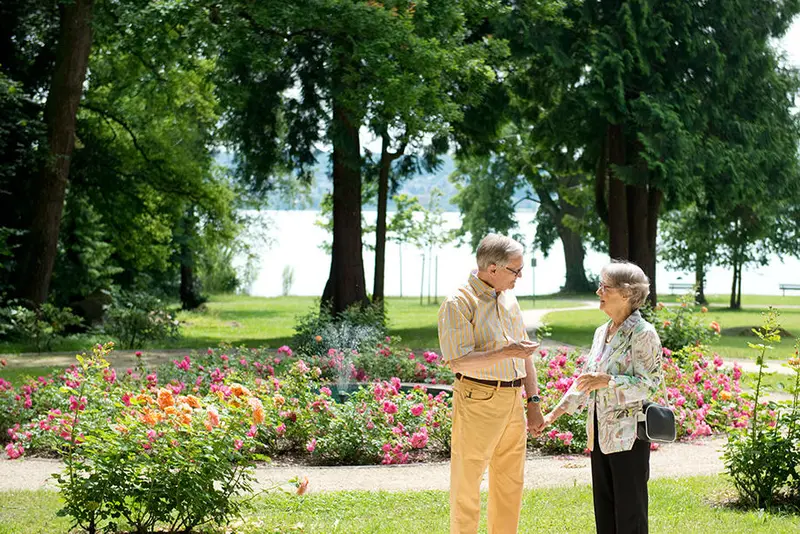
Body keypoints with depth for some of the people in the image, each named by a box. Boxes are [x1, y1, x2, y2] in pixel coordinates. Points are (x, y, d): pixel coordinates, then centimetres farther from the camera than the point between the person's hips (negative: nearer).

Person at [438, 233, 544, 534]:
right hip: (478, 401, -8)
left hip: (512, 401, 8)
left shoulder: (508, 299, 13)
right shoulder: (459, 303, -12)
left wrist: (533, 402, 14)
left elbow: (524, 355, 18)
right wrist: (505, 353, -24)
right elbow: (457, 362, -20)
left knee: (510, 484, 15)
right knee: (467, 486, -1)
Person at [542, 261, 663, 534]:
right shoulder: (602, 332, 13)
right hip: (601, 434, 8)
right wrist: (556, 412, 14)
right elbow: (586, 380, 19)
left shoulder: (643, 334, -11)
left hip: (628, 436, -8)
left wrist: (608, 381, -27)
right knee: (604, 511, 12)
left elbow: (648, 385, -15)